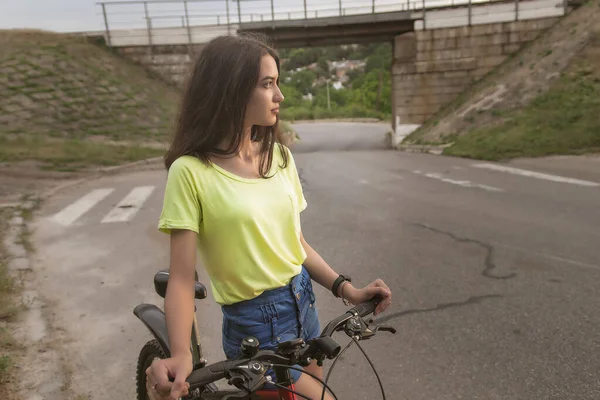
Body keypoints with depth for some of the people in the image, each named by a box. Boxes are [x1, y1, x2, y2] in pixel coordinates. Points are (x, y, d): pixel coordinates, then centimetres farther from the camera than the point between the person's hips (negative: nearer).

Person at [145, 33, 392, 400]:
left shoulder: (279, 156, -1)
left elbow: (295, 242, 3)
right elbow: (182, 279, -19)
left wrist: (346, 289, -6)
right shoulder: (192, 172, -18)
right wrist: (182, 356, -33)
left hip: (304, 304, 6)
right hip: (256, 326, -6)